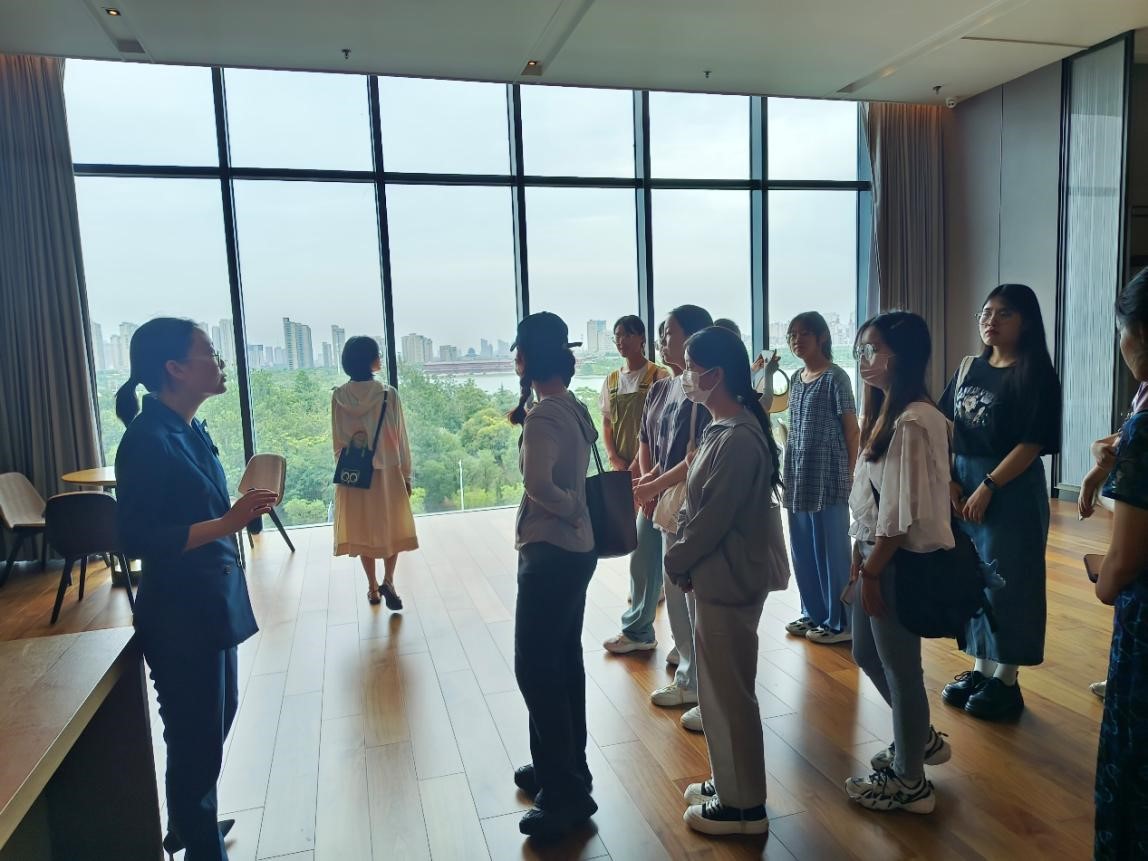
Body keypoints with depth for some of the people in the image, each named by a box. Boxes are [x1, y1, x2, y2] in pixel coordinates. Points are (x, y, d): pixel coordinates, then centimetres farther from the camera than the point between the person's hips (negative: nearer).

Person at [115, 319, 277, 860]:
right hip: (179, 612, -9)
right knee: (196, 735, 6)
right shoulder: (147, 439, -21)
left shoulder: (187, 428, 6)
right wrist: (228, 523, -28)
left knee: (217, 717, 23)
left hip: (211, 601, 9)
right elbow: (137, 539, -23)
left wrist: (240, 511, 4)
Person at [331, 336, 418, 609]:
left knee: (363, 529, 13)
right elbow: (400, 437, -7)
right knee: (392, 527, 14)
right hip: (387, 471, -2)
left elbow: (337, 441, 1)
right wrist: (406, 474, 2)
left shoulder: (338, 396, -5)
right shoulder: (388, 394, -12)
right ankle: (388, 580, -1)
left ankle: (373, 587, 20)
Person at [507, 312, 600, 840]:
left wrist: (571, 509, -16)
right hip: (573, 549, 10)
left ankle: (567, 793, 12)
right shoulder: (573, 408, 8)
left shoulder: (543, 415, -20)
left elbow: (537, 481, -34)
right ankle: (559, 767, 34)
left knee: (535, 669, 0)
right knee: (562, 662, 19)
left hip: (551, 553, -10)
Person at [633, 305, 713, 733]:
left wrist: (654, 487, -15)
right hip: (671, 507, 9)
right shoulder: (666, 389, 10)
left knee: (701, 601, 0)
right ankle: (688, 681, 34)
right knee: (676, 597, 17)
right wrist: (646, 483, 0)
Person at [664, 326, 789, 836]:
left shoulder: (739, 439, -23)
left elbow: (713, 517, -22)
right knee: (719, 686, 20)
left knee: (730, 691, 5)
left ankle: (744, 806, 23)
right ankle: (728, 783, 37)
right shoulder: (724, 429, 8)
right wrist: (683, 556, 6)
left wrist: (675, 562, -8)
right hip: (714, 575, 10)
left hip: (727, 580, -10)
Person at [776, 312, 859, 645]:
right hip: (798, 474, 8)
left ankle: (839, 622, 13)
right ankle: (813, 613, 27)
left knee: (831, 549, 1)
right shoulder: (796, 379, 13)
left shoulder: (835, 377, -8)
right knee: (802, 548, 13)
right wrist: (790, 466, 12)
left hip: (828, 476, -7)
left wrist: (850, 474, -9)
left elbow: (851, 429, -8)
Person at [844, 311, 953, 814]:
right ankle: (922, 738, 44)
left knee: (899, 667, 7)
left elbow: (903, 513, -22)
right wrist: (860, 559, 12)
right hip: (876, 554, 10)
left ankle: (909, 782, 27)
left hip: (899, 561, -9)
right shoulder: (886, 411, 9)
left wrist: (872, 570, -15)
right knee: (867, 655, 22)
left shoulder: (912, 422, -22)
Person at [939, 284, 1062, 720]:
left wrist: (987, 487, -17)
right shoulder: (969, 368, 9)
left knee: (1006, 583, 3)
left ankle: (1006, 682, 18)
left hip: (1012, 493, -6)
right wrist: (948, 480, -2)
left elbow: (1032, 443, -15)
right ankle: (981, 668, 28)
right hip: (964, 487, 6)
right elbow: (946, 429, 8)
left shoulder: (1036, 375, -9)